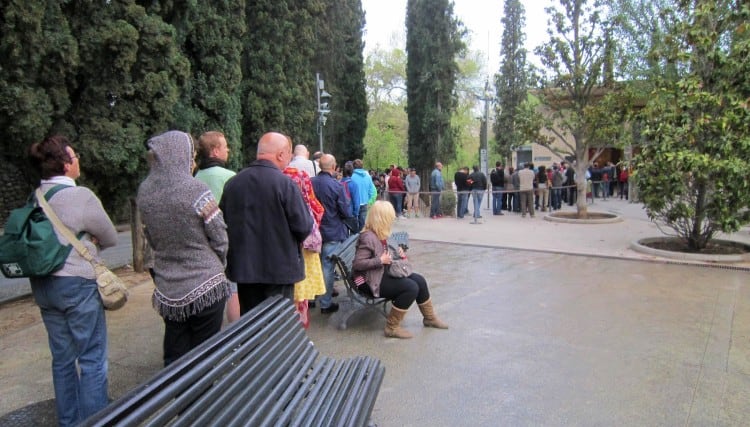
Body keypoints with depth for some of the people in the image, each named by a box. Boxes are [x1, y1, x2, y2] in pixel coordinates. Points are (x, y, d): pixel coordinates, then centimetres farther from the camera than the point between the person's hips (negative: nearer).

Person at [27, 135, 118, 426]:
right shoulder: (81, 196, -15)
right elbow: (111, 239, -5)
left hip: (43, 284, 7)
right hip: (76, 284, -7)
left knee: (62, 357, 17)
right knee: (92, 358, 3)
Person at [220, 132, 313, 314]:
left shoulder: (232, 183, 0)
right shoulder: (285, 183, -16)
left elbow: (223, 223, 7)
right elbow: (303, 227, -16)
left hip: (243, 267, 5)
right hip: (279, 269, -5)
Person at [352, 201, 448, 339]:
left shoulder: (380, 234, 6)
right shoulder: (368, 237, -23)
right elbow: (357, 263, -28)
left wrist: (397, 253, 4)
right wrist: (381, 260, -25)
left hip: (382, 273, 10)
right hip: (369, 281, -9)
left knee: (419, 280, 1)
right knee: (411, 287, -20)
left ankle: (430, 318, 20)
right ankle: (392, 327, -9)